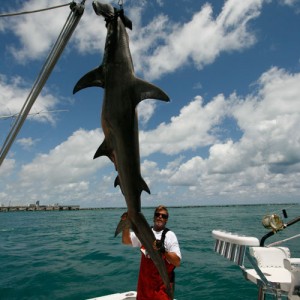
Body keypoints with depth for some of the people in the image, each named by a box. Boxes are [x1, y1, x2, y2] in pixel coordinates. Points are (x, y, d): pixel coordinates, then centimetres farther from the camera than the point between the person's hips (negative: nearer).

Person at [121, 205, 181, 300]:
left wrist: (163, 250, -30)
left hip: (163, 284, -4)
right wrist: (126, 225, -20)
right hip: (144, 282, 4)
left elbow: (177, 262, -15)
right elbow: (126, 241, -4)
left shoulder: (169, 235, -9)